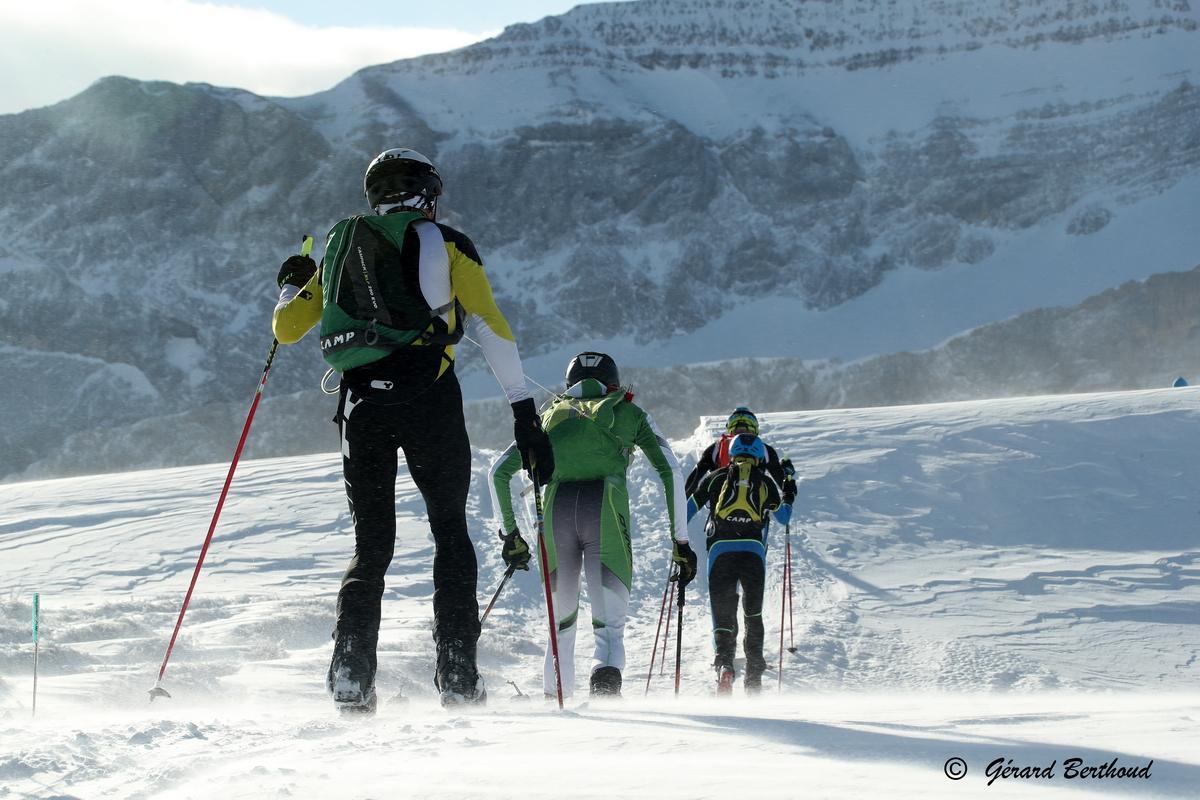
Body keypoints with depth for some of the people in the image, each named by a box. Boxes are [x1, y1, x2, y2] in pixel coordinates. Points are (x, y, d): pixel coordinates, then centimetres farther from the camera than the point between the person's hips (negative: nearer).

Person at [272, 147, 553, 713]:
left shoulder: (341, 248, 18)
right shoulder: (446, 244, 9)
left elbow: (286, 329, 21)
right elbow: (491, 327, 0)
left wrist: (291, 287, 44)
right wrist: (524, 412, -1)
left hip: (362, 403, 3)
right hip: (429, 398, -3)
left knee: (371, 545, 11)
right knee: (450, 533, 10)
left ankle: (351, 676, -5)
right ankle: (457, 675, -1)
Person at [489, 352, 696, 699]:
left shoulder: (551, 414, 29)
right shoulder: (629, 413, 24)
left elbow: (499, 472, 23)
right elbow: (670, 471, 12)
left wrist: (510, 534, 27)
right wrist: (681, 541, 12)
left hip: (556, 511, 2)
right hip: (606, 513, -2)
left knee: (561, 622, 20)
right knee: (609, 623, -3)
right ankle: (605, 680, -33)